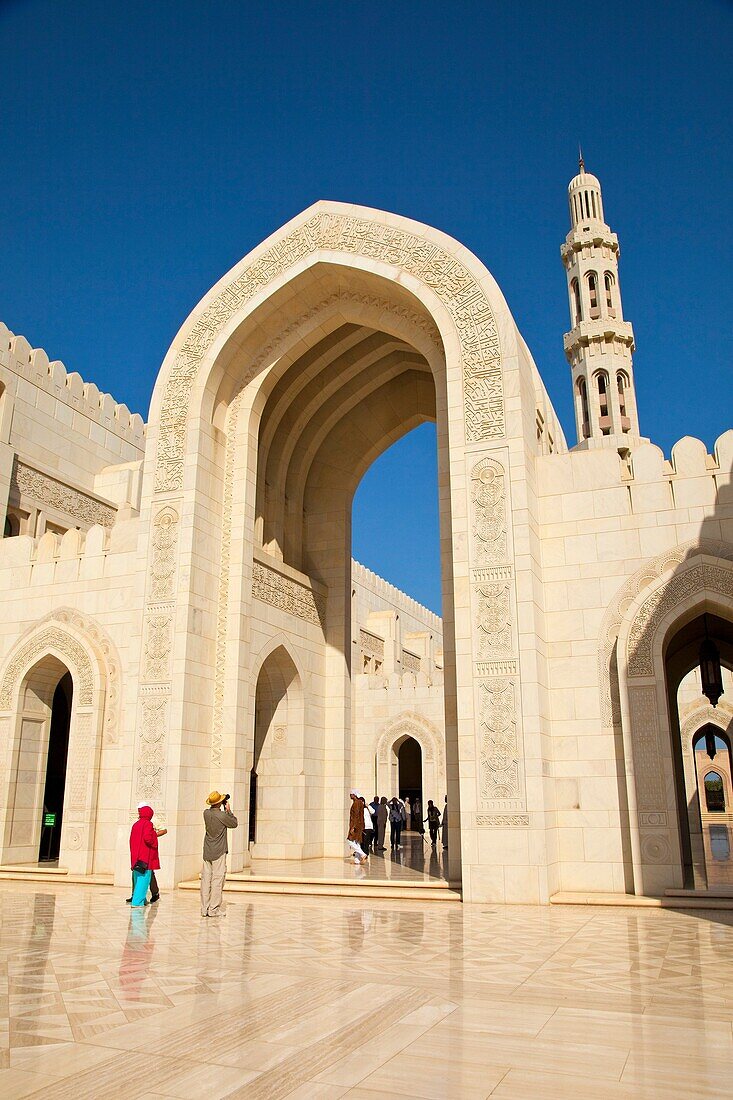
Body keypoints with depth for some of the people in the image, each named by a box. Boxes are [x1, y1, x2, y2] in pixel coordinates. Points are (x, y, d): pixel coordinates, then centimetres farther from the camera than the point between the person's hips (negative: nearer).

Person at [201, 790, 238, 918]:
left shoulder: (206, 813, 0)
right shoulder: (222, 815, -16)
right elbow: (234, 823, -1)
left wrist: (224, 811, 12)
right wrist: (228, 810, 4)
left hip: (207, 852, 6)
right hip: (219, 852, -6)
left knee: (206, 879, 9)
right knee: (217, 881, 0)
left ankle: (204, 909, 12)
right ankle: (213, 910, 1)